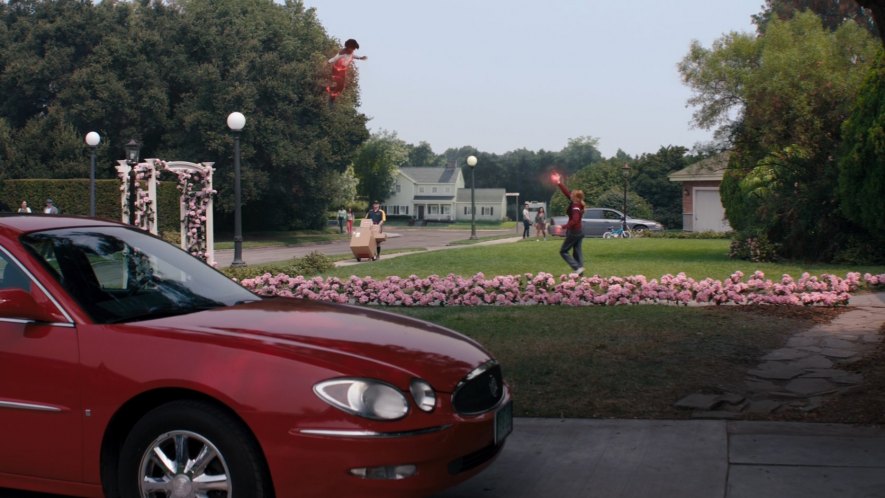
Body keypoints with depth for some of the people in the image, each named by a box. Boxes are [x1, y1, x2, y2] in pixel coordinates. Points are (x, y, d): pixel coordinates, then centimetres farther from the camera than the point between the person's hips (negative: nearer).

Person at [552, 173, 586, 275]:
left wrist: (563, 227, -32)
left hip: (574, 232, -9)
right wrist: (559, 183, 12)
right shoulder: (576, 203, 4)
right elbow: (567, 193, 12)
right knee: (577, 252, 9)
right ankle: (580, 270, 4)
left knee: (563, 251, 0)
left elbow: (574, 220, -33)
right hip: (579, 232, 9)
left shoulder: (575, 207, -20)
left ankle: (577, 268, -11)